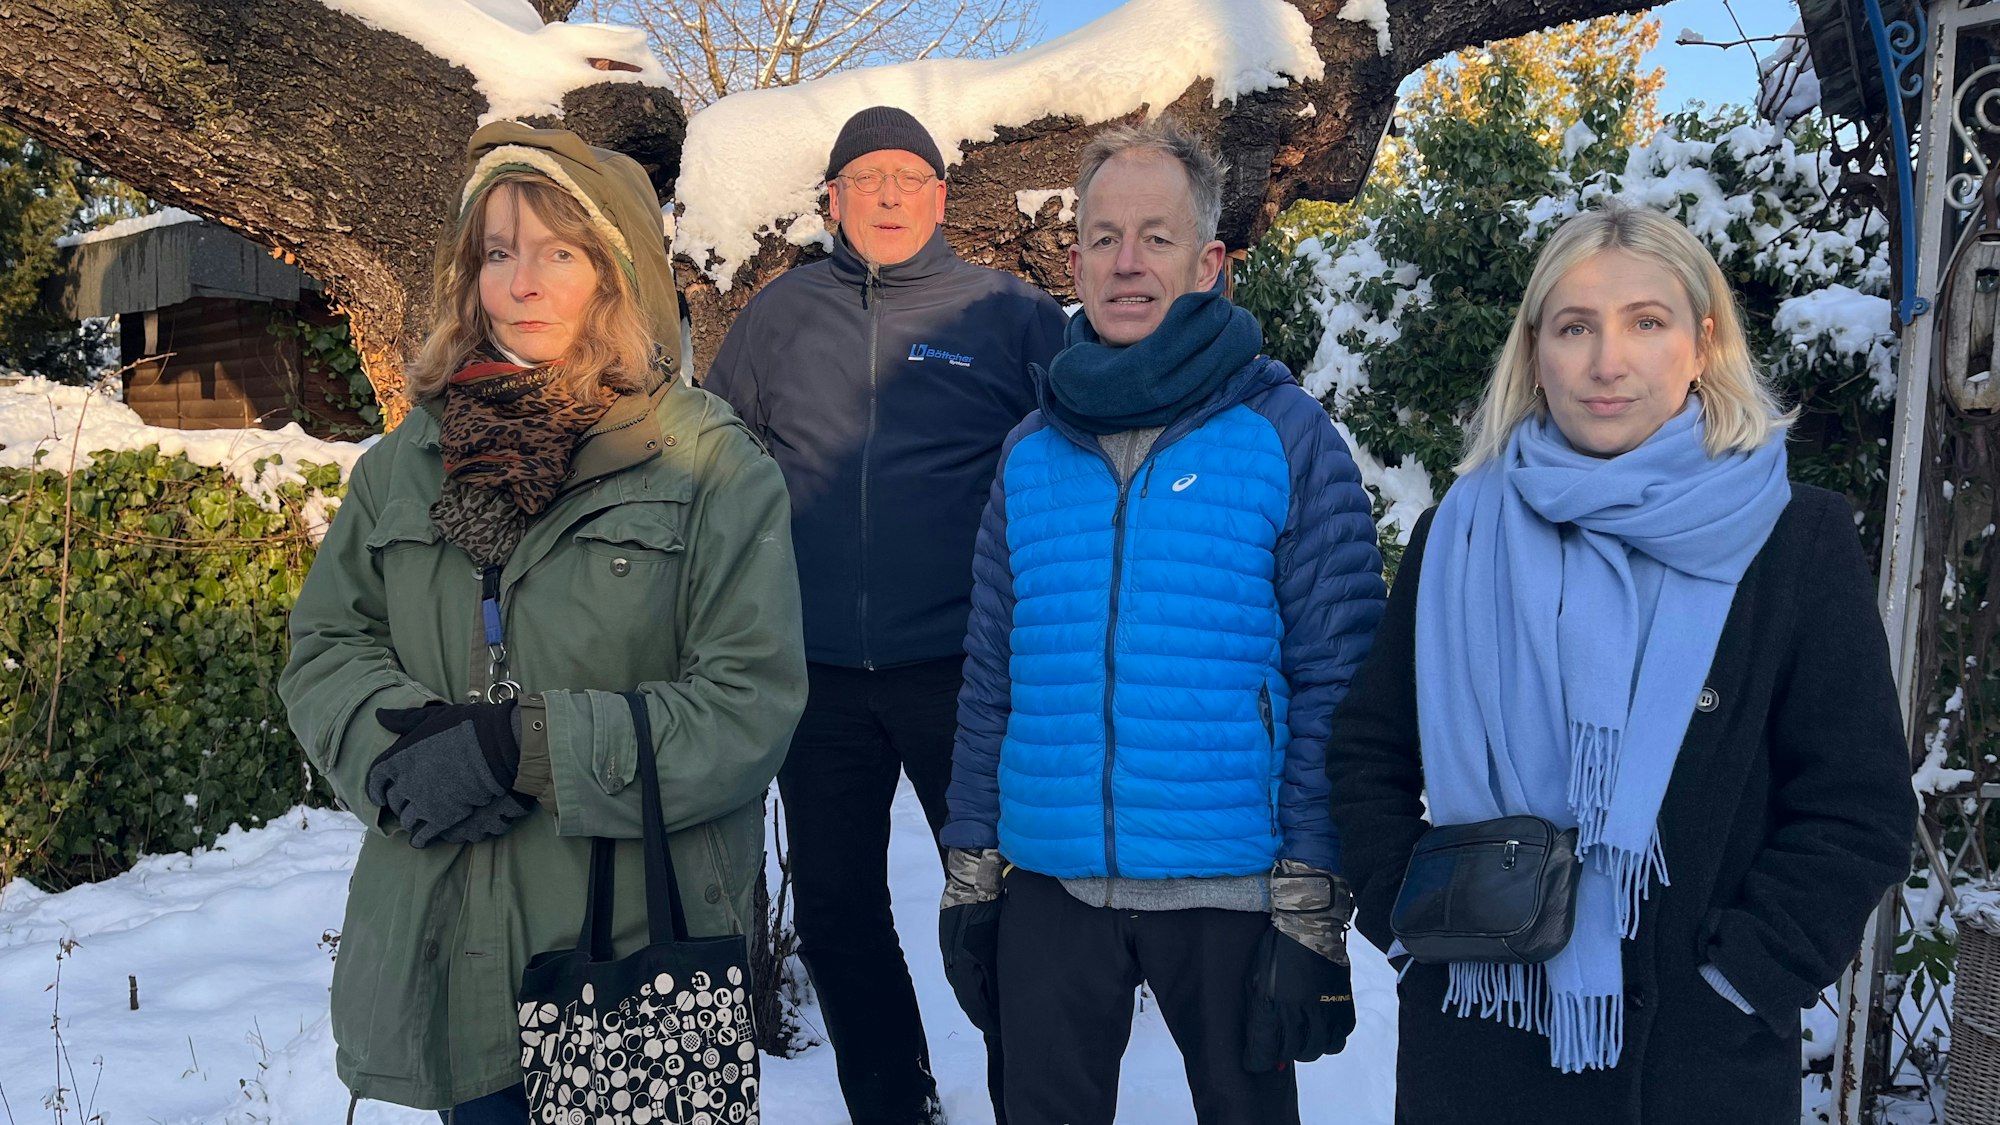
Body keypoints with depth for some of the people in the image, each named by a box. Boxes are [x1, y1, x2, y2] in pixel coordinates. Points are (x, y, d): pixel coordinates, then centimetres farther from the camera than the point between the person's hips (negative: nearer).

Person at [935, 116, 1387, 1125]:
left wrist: (1310, 901, -10)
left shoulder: (1288, 438, -6)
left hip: (1230, 889, -3)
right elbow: (989, 682, 9)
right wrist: (970, 873, 7)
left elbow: (1333, 688, -8)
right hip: (1048, 888, 3)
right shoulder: (1031, 453, 6)